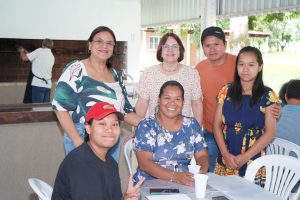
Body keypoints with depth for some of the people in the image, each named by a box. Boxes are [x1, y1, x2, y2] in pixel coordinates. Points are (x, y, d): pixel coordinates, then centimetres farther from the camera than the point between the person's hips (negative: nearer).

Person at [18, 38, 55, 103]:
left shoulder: (40, 51, -3)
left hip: (38, 84, -7)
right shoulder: (52, 57, 18)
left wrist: (21, 51, 20)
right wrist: (26, 52, 31)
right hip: (47, 85, 7)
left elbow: (24, 58, -2)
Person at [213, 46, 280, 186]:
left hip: (253, 161, -2)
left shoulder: (267, 96, -3)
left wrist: (245, 157, -11)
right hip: (225, 162, 2)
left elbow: (270, 132, -5)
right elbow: (217, 125, 4)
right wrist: (226, 155, -7)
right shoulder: (226, 92, 4)